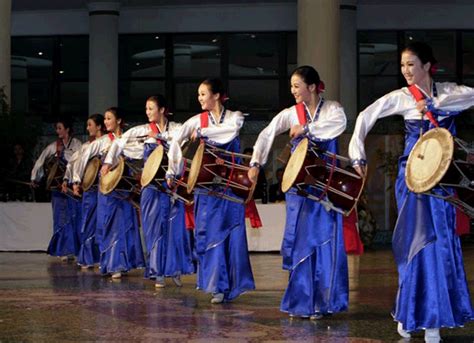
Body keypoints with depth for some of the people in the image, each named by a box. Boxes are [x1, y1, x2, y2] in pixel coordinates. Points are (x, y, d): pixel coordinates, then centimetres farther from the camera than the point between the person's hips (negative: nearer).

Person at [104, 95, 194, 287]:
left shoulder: (176, 128, 4)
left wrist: (159, 136, -20)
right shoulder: (142, 130, 5)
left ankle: (175, 269, 14)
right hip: (151, 185, 0)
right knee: (154, 227, -1)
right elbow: (119, 143, 7)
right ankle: (158, 273, 4)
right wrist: (109, 162, -2)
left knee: (175, 226, 0)